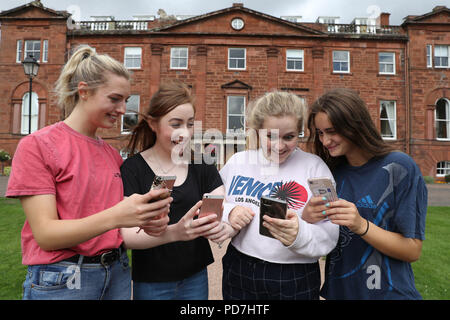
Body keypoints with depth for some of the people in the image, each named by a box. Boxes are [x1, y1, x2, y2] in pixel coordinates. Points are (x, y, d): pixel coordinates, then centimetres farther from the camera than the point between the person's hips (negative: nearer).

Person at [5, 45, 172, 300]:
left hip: (117, 273, 5)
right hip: (60, 280, -5)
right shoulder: (37, 145, -10)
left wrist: (146, 214, -12)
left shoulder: (113, 154, 4)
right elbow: (45, 235, -16)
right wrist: (114, 216, -31)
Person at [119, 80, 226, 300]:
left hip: (196, 277, 3)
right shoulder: (133, 169, -13)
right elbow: (126, 235, -19)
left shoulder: (201, 165, -2)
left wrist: (220, 225, -30)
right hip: (151, 283, -3)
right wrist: (174, 232, -37)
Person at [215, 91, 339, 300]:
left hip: (294, 282, -2)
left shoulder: (314, 166, -9)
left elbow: (329, 237, -12)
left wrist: (300, 234, -32)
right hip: (238, 273, 3)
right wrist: (229, 214, -13)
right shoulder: (237, 162, 0)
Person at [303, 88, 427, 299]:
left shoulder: (399, 167, -14)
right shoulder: (332, 171, -1)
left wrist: (361, 225, -28)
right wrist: (307, 219, -21)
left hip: (387, 292, -4)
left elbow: (413, 250, -13)